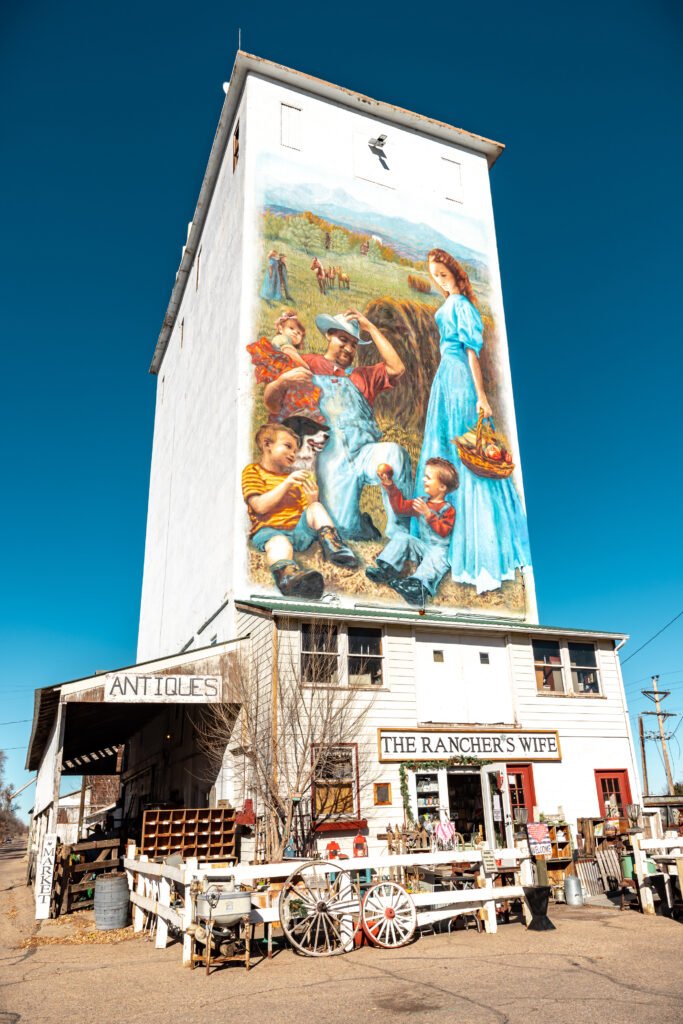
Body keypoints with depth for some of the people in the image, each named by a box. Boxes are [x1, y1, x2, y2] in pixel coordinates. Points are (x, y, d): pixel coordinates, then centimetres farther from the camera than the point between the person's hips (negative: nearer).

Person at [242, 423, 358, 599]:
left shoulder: (293, 476, 26)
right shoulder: (253, 471, 7)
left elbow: (306, 510, 17)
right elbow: (260, 507, -10)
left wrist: (312, 499, -6)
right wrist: (287, 483, -14)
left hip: (298, 528, 6)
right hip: (269, 530, -6)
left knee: (316, 508, -15)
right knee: (280, 543, -39)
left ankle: (332, 546, -33)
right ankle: (287, 574, -72)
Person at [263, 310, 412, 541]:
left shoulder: (362, 375, 30)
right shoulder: (307, 364, 20)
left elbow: (397, 369, 13)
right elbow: (271, 401, 10)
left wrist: (370, 327, 16)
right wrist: (282, 381, -13)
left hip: (365, 452, 2)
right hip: (332, 456, -2)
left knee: (393, 452, -35)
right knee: (344, 530, -19)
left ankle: (399, 531, -26)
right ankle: (366, 527, 17)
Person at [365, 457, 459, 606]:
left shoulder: (448, 509, -6)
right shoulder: (422, 502, 13)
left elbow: (443, 531, -19)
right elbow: (401, 506, 14)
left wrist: (428, 514, -26)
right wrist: (390, 486, 9)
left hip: (439, 548, -6)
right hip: (421, 545, 6)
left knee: (436, 556, -37)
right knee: (401, 535, -8)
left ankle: (420, 585, -62)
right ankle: (387, 569, -23)